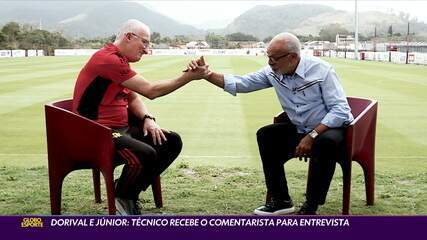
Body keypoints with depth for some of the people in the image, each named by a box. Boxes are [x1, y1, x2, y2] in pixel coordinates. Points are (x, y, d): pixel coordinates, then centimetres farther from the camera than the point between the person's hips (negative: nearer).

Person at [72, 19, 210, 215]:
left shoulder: (119, 60, 14)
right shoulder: (108, 59, -19)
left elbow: (133, 97, 17)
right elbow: (151, 90, -21)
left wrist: (148, 118, -4)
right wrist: (189, 77, -15)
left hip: (123, 127, 10)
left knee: (172, 142, 1)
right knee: (146, 154, -33)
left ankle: (130, 192, 10)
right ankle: (121, 198, -3)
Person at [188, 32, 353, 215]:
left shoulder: (321, 70, -20)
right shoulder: (272, 73, -4)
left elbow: (340, 110, -23)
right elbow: (239, 83, -3)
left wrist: (311, 136, -29)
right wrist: (207, 75, -16)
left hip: (331, 129, -6)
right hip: (299, 131, 6)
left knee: (327, 141, -37)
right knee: (265, 135, -6)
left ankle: (310, 207, -21)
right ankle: (281, 200, 1)